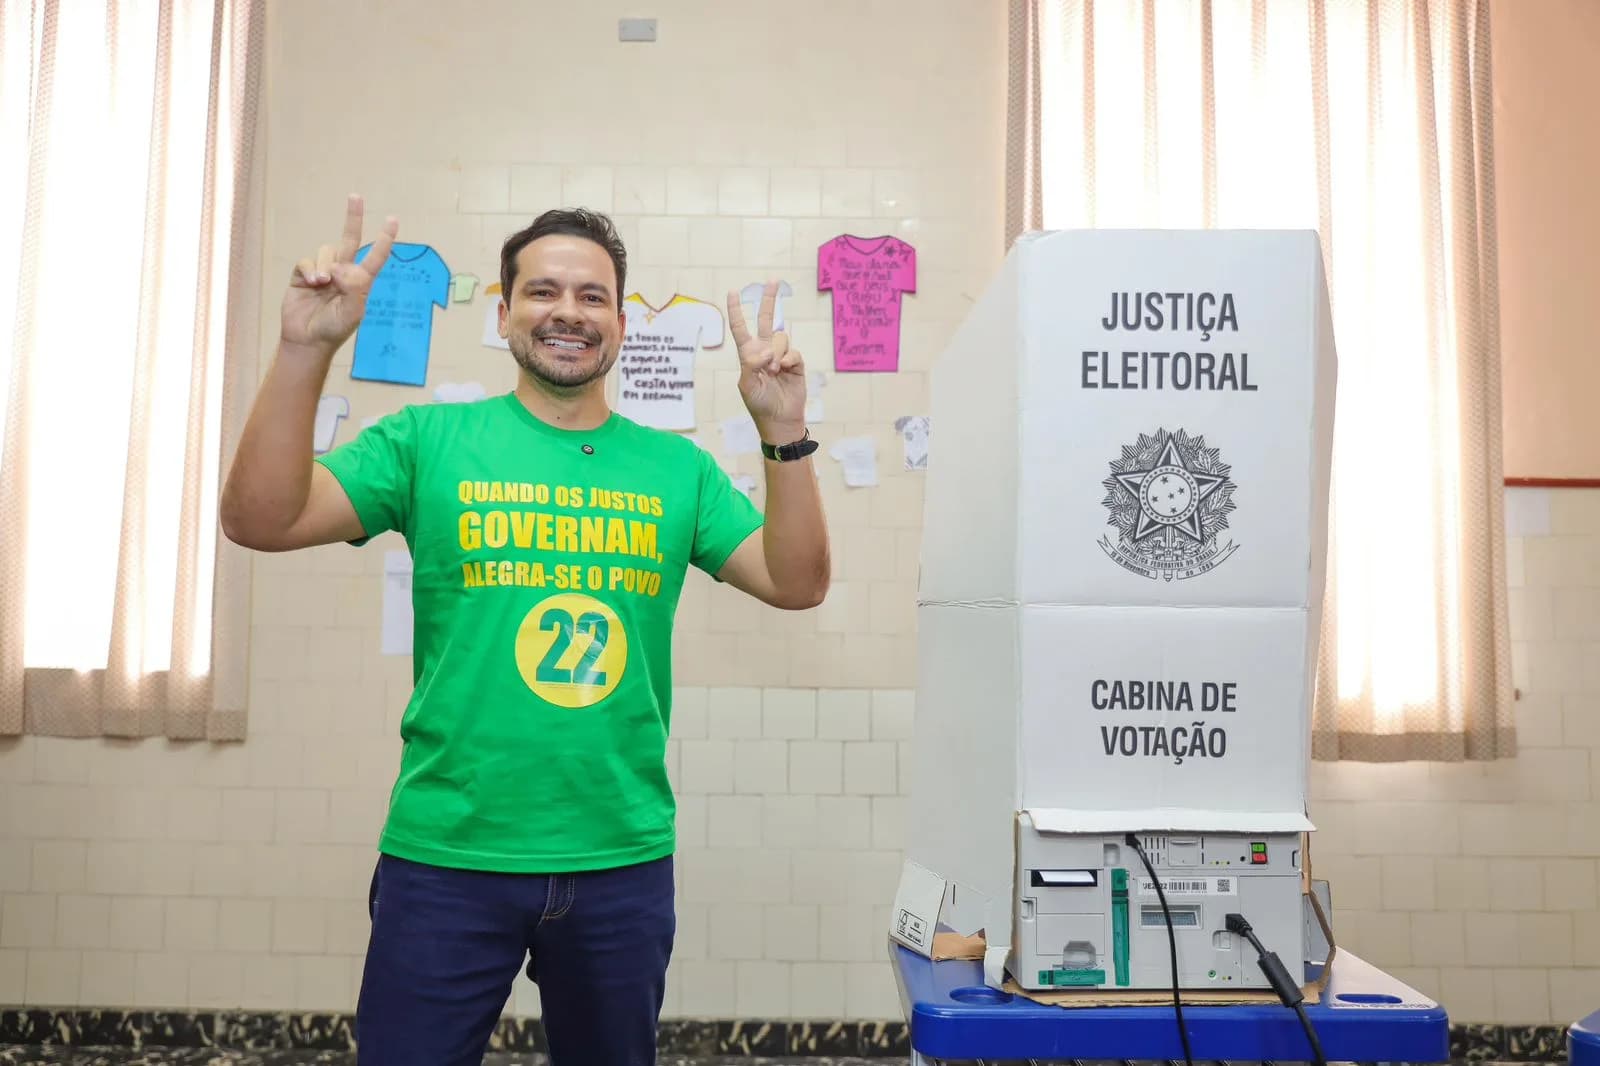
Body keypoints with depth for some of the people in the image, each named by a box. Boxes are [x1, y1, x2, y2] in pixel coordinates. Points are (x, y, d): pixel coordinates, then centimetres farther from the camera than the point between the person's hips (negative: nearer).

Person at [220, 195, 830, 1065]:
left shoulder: (678, 468, 3)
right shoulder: (430, 440, -1)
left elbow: (796, 584, -2)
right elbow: (259, 522, -10)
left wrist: (783, 435, -15)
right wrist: (305, 349, -23)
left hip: (624, 862, 3)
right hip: (445, 859, -2)